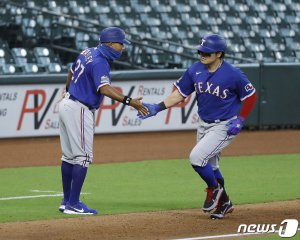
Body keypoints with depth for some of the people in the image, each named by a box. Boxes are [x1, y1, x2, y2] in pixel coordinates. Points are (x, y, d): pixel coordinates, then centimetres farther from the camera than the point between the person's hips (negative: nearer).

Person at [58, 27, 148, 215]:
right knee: (83, 156, -7)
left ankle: (67, 202, 20)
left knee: (69, 156, 14)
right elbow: (104, 89, -33)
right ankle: (73, 204, -8)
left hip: (67, 105, 10)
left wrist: (68, 90, 44)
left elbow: (72, 72, 26)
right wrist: (129, 101, -40)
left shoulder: (88, 53, 10)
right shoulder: (100, 62, -19)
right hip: (79, 110, -10)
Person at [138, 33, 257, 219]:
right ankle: (224, 203, 35)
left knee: (197, 157, -19)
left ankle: (214, 189, 7)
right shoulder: (195, 70, -5)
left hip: (224, 126, -7)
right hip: (204, 125, 7)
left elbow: (251, 96, -8)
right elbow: (179, 94, 1)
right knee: (209, 167, 16)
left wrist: (240, 120, -14)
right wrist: (157, 108, -9)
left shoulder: (233, 74, -20)